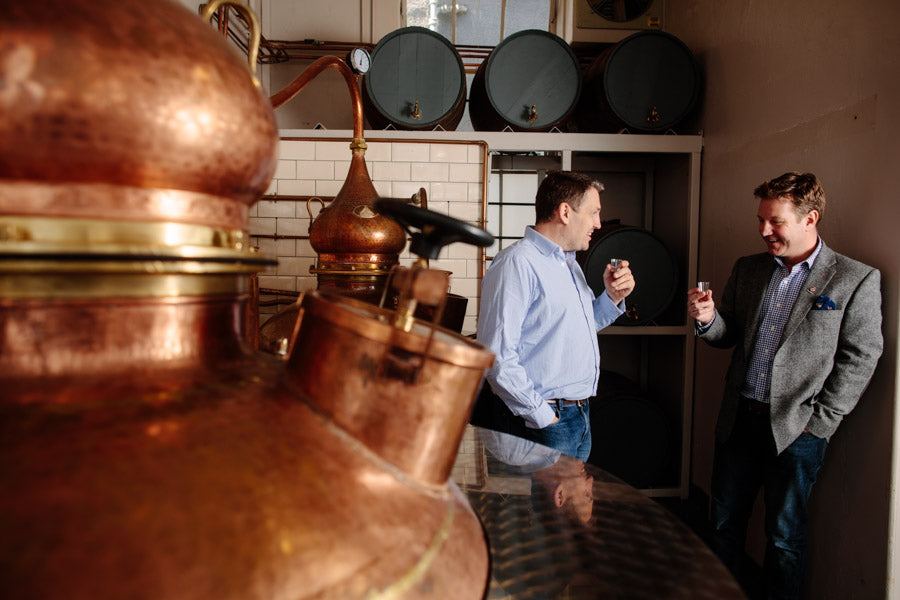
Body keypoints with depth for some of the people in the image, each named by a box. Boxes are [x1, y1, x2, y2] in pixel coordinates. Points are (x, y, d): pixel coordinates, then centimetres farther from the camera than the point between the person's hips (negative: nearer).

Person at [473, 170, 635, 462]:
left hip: (580, 417, 9)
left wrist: (612, 297, 8)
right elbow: (497, 355, -24)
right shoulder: (517, 263, -17)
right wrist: (542, 416, -20)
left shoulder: (569, 263, 15)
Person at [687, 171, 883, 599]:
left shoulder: (857, 280, -5)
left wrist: (820, 421, -8)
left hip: (796, 427, -4)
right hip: (738, 418, 4)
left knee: (784, 536, 11)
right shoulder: (747, 269, 8)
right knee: (724, 522, 15)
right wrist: (708, 319, -11)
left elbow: (861, 357, -6)